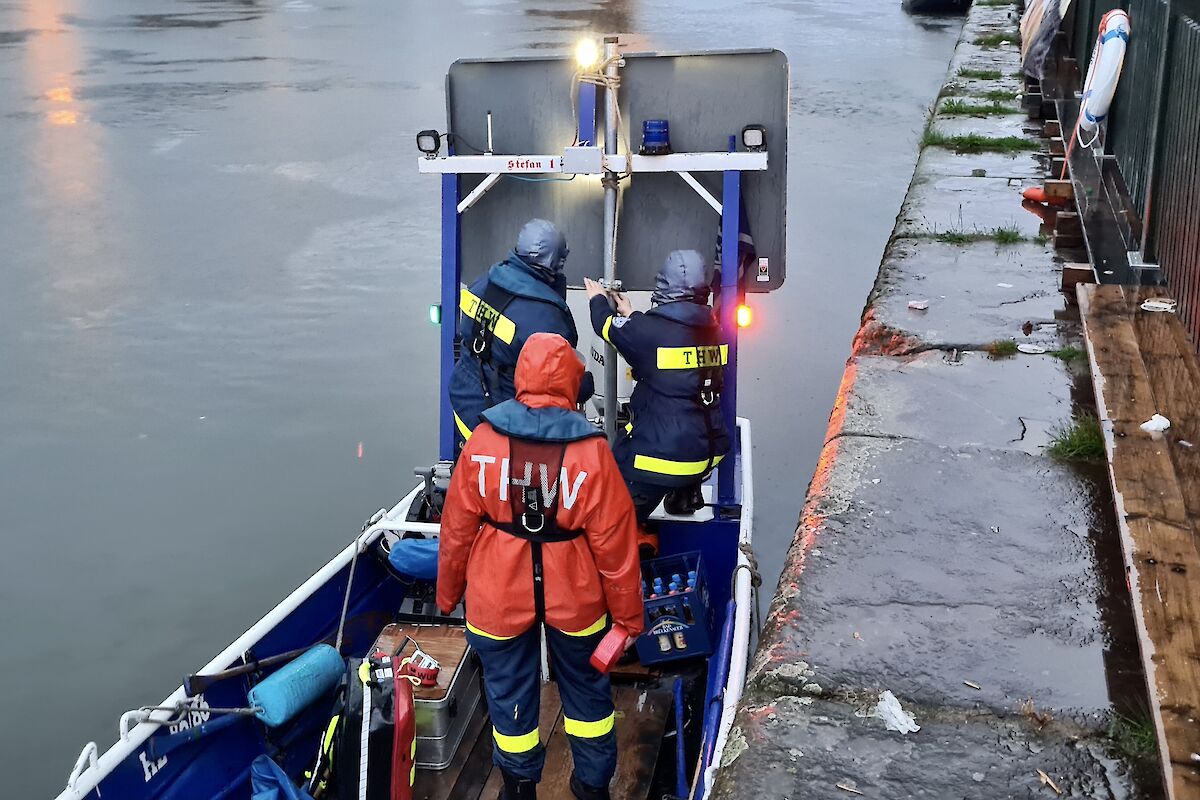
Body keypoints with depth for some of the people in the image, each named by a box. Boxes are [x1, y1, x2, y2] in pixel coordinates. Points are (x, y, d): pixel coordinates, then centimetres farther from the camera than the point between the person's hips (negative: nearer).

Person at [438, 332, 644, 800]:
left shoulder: (483, 441, -14)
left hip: (499, 596, 0)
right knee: (585, 688, 21)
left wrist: (447, 593, 11)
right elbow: (615, 545, -13)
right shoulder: (591, 451, -17)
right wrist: (629, 616, 0)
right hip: (574, 597, 0)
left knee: (509, 692, 18)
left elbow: (456, 529, -5)